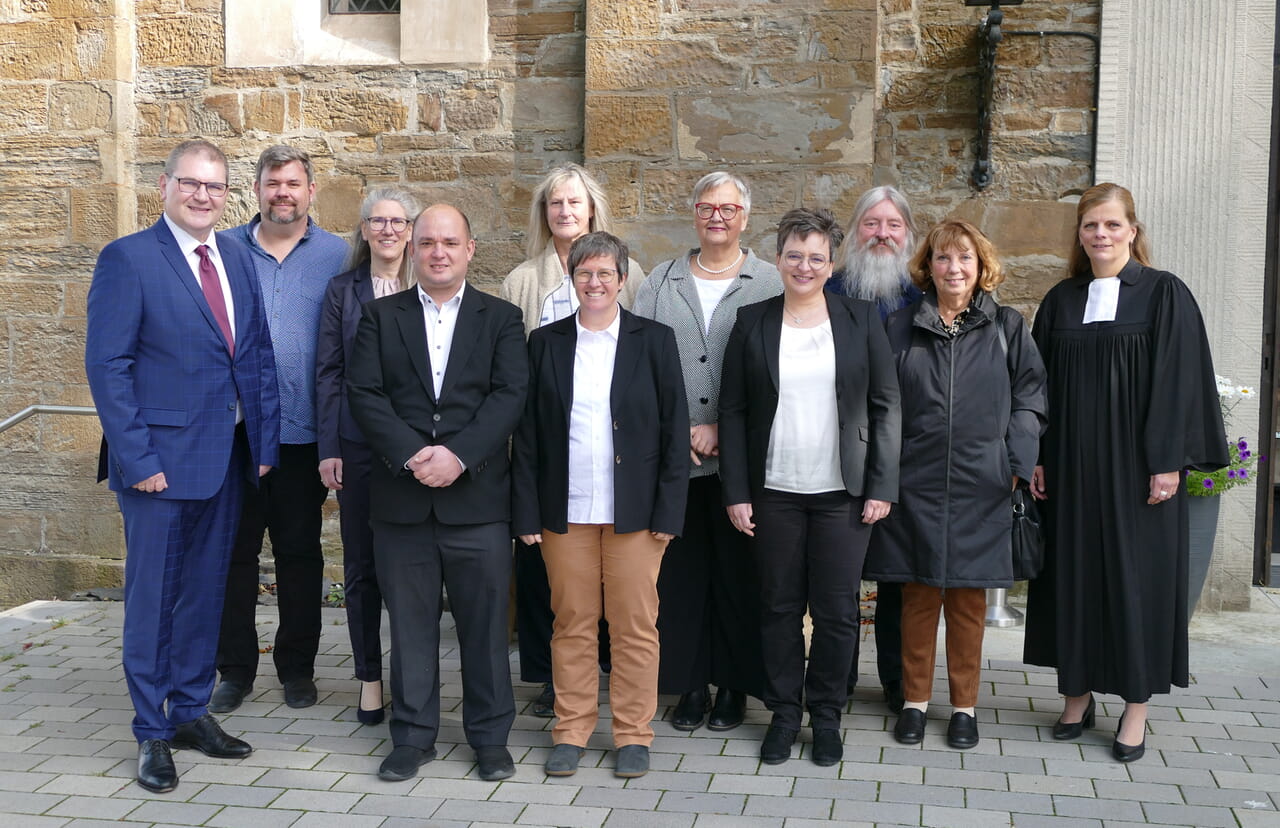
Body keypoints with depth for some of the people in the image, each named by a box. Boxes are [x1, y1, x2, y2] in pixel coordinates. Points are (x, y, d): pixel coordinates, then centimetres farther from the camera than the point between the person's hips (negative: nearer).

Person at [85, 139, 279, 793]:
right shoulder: (127, 259, -9)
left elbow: (258, 354, 11)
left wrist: (263, 441, 5)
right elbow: (106, 366, -12)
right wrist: (137, 459, -16)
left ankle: (191, 710, 30)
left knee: (204, 592, 15)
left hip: (226, 459, 6)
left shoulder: (236, 258, 9)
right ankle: (152, 733, 19)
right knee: (152, 598, 5)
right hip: (160, 462, -6)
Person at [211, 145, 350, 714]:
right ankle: (234, 668, 18)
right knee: (234, 549, 6)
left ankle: (297, 667, 21)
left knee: (300, 552, 8)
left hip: (304, 432, -1)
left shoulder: (337, 256, 3)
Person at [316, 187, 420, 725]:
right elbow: (328, 373, 4)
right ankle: (370, 677, 19)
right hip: (358, 444, 1)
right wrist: (328, 449, -2)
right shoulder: (342, 291, 6)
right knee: (362, 563, 8)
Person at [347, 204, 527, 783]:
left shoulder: (501, 318, 7)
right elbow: (363, 393, -1)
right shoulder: (381, 316, 10)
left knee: (485, 620, 5)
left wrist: (457, 454, -16)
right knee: (409, 621, 8)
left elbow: (510, 394, -4)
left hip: (477, 496, -1)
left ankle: (490, 736, 18)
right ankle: (413, 736, 21)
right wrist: (412, 455, -14)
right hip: (401, 496, 1)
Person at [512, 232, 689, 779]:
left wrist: (669, 509, -6)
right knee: (572, 624, 7)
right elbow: (527, 433, 6)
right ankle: (571, 730, 20)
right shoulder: (545, 343, 7)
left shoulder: (654, 340, 3)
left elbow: (675, 429, 1)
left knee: (635, 626, 4)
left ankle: (633, 734, 17)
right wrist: (526, 511, 0)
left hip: (634, 509, -1)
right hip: (565, 510, 1)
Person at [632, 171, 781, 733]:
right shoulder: (661, 282, 13)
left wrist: (721, 430, -11)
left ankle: (735, 685, 17)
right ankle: (689, 682, 17)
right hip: (672, 457, 2)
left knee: (739, 573, 3)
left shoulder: (771, 285, 4)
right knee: (680, 573, 5)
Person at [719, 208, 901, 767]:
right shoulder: (752, 322, 3)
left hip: (843, 494, 0)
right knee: (779, 608, 8)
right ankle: (784, 713, 23)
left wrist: (882, 486, -4)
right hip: (773, 494, 1)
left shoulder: (860, 320, 2)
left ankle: (826, 715, 22)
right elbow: (733, 411, 3)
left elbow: (885, 406, 2)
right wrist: (736, 492, -2)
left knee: (837, 612, 4)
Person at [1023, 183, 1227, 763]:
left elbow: (1180, 381, -7)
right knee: (1073, 573, 7)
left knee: (1136, 577, 1)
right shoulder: (1061, 301, 9)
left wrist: (1169, 461, -12)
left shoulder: (1164, 295, -2)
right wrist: (1036, 457, 4)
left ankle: (1136, 708, 12)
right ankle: (1078, 693, 20)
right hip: (1071, 465, 4)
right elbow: (1041, 383, 10)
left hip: (1136, 466, -4)